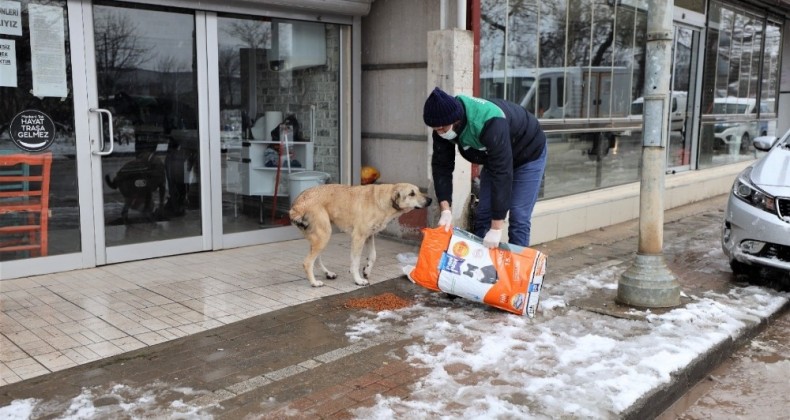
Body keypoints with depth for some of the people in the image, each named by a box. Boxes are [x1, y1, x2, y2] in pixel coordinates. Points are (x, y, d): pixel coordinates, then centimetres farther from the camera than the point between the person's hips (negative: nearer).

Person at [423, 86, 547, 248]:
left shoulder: (491, 125, -43)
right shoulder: (444, 124, -23)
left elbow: (502, 173, -43)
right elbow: (441, 166, -17)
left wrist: (496, 228, -43)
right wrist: (446, 210, -28)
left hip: (528, 154, -6)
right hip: (494, 157, 7)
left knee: (518, 218, -12)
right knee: (482, 214, 4)